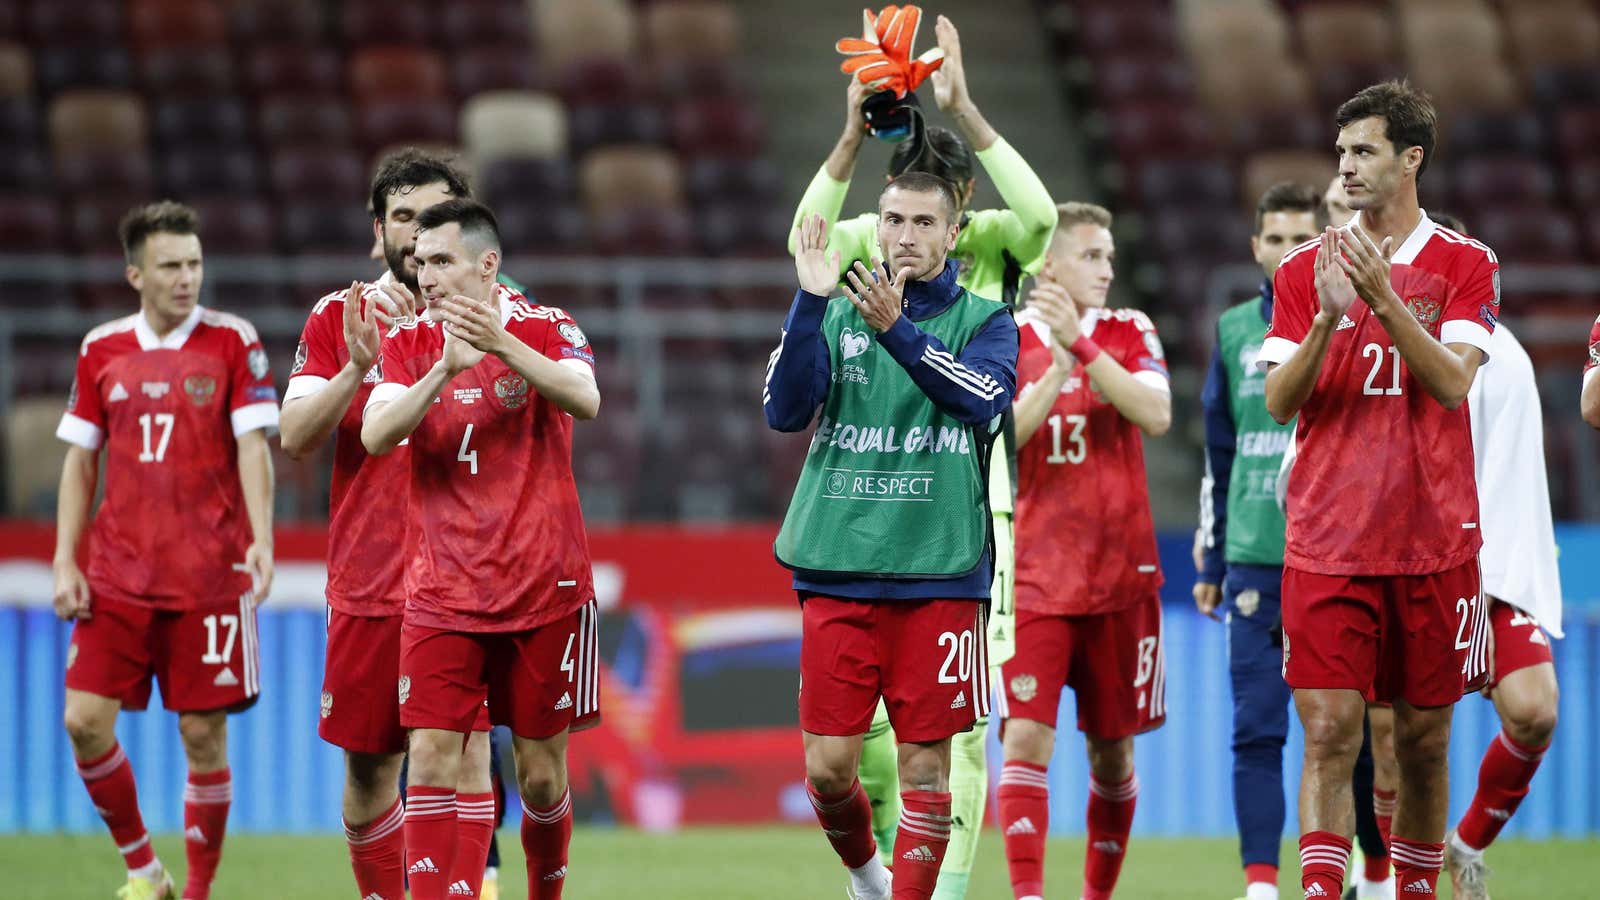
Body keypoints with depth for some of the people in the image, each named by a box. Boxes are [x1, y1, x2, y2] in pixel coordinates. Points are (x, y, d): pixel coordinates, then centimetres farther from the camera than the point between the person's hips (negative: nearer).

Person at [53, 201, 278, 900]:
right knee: (85, 719, -5)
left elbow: (253, 449, -4)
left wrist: (261, 541, -17)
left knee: (203, 733, -2)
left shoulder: (233, 342, -1)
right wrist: (65, 562, 4)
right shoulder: (102, 349, 7)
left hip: (209, 573, -3)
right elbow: (80, 461, 11)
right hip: (117, 573, 3)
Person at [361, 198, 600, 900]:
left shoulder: (545, 328, -3)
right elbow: (376, 435, -12)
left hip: (543, 588, -2)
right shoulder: (408, 342, 4)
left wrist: (503, 344, -38)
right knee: (431, 759, -11)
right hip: (440, 593, 2)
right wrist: (445, 368, -27)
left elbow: (584, 400, -23)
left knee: (541, 775, 5)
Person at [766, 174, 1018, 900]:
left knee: (924, 761, -2)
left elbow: (982, 396, -16)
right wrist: (809, 301, -15)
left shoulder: (983, 321, 5)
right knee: (827, 765, 2)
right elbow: (785, 409, -5)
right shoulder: (835, 316, 9)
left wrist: (895, 328, -28)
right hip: (839, 569, 1)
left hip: (938, 574, -1)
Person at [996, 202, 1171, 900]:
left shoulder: (1127, 332, 5)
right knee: (1026, 739, -15)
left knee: (1112, 749, 9)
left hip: (1120, 574, 2)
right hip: (1033, 575, -2)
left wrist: (1081, 343, -19)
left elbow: (1156, 416, -12)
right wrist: (1056, 368, -17)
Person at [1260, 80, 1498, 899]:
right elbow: (1278, 402, 0)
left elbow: (1453, 382, -11)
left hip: (1434, 544, 0)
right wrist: (1327, 318, -16)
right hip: (1327, 544, 0)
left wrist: (1384, 298, -23)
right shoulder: (1305, 270, 7)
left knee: (1423, 739, 6)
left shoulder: (1465, 265, 3)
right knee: (1329, 735, -9)